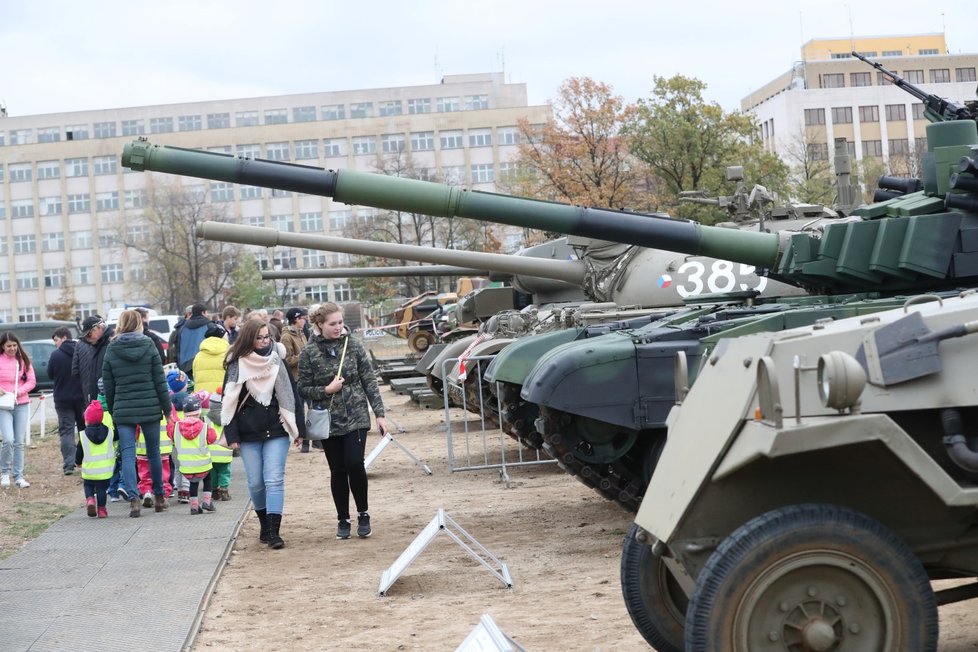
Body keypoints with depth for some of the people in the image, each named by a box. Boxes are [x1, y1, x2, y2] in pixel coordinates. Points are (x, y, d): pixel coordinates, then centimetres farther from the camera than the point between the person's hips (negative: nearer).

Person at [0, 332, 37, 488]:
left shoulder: (24, 360, 5)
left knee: (19, 442, 6)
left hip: (22, 405, 3)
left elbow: (32, 381, 4)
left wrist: (19, 391, -11)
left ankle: (18, 476, 14)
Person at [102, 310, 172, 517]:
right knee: (154, 452, 12)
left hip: (123, 410, 0)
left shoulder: (111, 351, 0)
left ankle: (133, 498, -14)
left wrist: (112, 412, 14)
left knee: (128, 455, -1)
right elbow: (160, 381, -2)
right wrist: (166, 408, 5)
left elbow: (108, 387, 4)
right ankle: (159, 497, 21)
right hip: (150, 407, 0)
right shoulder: (148, 346, -2)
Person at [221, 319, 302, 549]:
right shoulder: (236, 366, -2)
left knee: (274, 480, -8)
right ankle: (265, 525, 25)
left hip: (276, 431, 0)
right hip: (249, 435, 0)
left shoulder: (278, 362, 2)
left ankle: (274, 531, -10)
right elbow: (229, 402, -2)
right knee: (256, 483, 7)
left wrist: (298, 429, 2)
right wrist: (232, 435, -7)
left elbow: (291, 396, 4)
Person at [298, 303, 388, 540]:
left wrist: (379, 413, -2)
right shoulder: (309, 353, -3)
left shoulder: (353, 346, 0)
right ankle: (343, 520, 19)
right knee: (338, 470, 6)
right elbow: (303, 389, 1)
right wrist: (327, 390, -16)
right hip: (328, 420, 0)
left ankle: (363, 514, 7)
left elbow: (369, 381, 2)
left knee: (355, 464, -13)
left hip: (355, 417, 0)